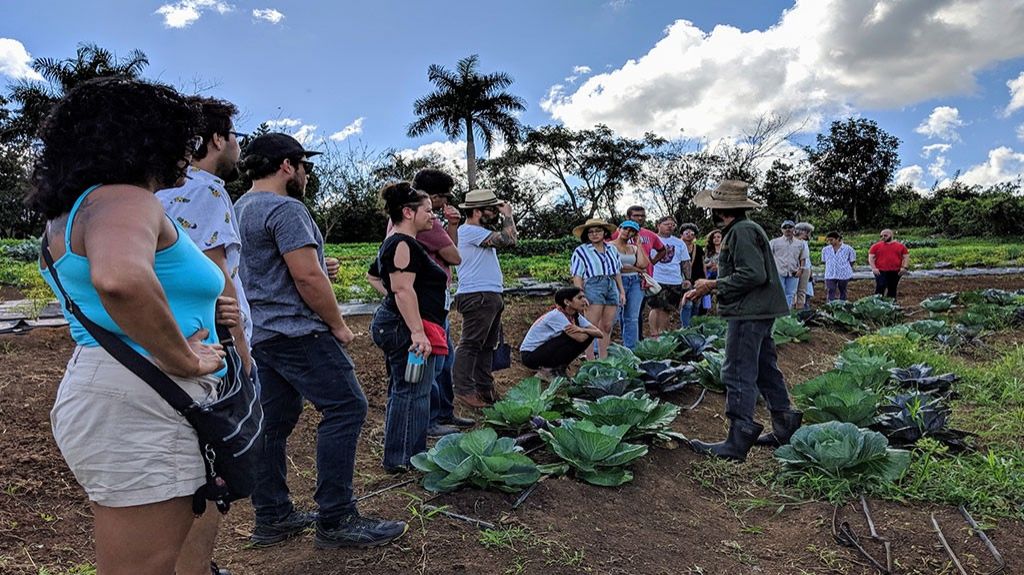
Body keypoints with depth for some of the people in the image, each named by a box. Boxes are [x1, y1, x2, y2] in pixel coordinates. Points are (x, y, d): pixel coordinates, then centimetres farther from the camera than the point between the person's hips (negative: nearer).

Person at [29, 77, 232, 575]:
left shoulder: (74, 208, 17)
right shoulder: (125, 200, -15)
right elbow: (119, 278, -38)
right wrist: (183, 361, -25)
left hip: (105, 397, 10)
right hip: (137, 408, -10)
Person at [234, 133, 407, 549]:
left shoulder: (239, 210, 18)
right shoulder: (285, 209, -13)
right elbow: (307, 277, -20)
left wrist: (319, 268, 20)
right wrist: (338, 325, -10)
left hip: (258, 332, 10)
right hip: (295, 331, -10)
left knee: (274, 420, 12)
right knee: (345, 408, -8)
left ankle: (271, 518, 19)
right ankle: (336, 521, -6)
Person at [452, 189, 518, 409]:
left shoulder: (478, 231, 21)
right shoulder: (469, 231, -12)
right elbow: (507, 240, -16)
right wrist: (508, 215, -5)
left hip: (491, 296, 11)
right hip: (477, 297, -11)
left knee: (487, 346, 14)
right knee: (470, 344, -8)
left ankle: (485, 389, 21)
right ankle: (464, 390, -4)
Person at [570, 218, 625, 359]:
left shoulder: (611, 249, 16)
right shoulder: (581, 251, 1)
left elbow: (617, 272, 21)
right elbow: (577, 276, -3)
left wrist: (622, 292, 16)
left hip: (612, 287, 5)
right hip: (593, 287, -5)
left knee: (607, 327, 7)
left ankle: (603, 359, 15)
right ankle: (590, 361, -3)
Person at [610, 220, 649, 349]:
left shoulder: (634, 248, 17)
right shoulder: (610, 246, 0)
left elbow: (643, 264, 2)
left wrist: (639, 245, 7)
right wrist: (635, 269, 1)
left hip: (635, 282, 5)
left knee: (632, 318, 4)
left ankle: (631, 349, 8)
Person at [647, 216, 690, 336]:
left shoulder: (679, 243, 15)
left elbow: (685, 262, 17)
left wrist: (687, 278, 7)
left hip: (676, 282, 4)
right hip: (657, 280, -4)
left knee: (667, 310, 8)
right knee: (656, 308, -11)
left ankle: (662, 333, 17)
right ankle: (654, 334, -8)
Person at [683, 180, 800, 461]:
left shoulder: (742, 231, -16)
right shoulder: (743, 229, 18)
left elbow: (753, 274, -23)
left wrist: (713, 285, -15)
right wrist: (705, 289, 15)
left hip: (749, 313, -11)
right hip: (759, 311, 11)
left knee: (738, 375, -8)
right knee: (765, 369, 17)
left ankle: (738, 442, -4)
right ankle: (785, 427, 26)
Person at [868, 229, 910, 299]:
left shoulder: (901, 246, 8)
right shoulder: (876, 246, 4)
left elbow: (906, 257, 9)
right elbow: (871, 257, 2)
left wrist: (904, 267, -5)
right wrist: (873, 268, -10)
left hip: (895, 272, 2)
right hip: (881, 271, -2)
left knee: (892, 289, 11)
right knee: (880, 288, -12)